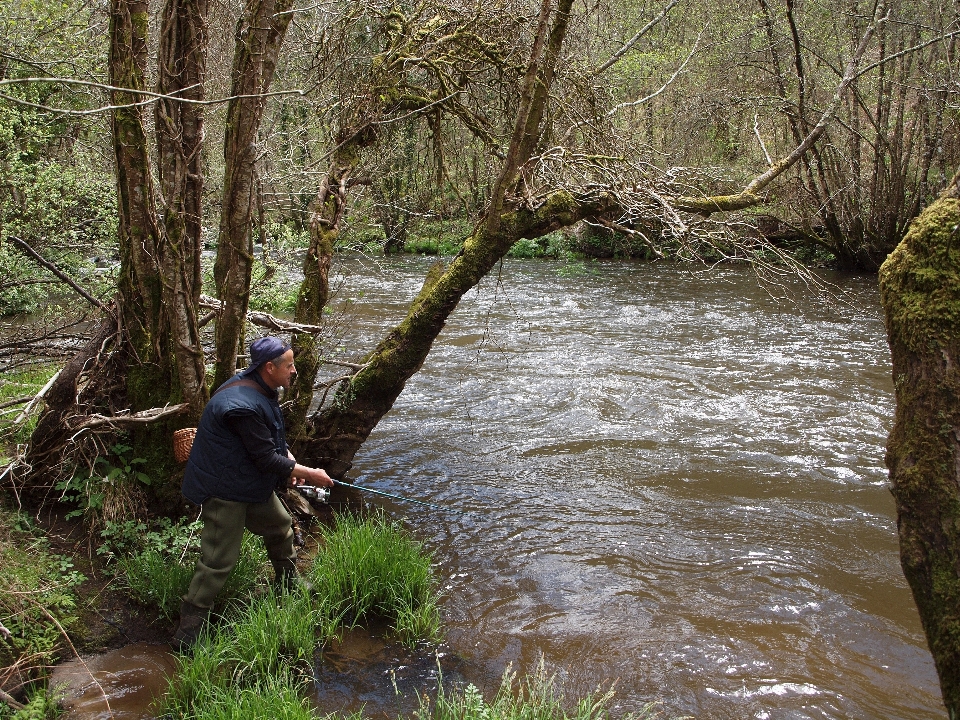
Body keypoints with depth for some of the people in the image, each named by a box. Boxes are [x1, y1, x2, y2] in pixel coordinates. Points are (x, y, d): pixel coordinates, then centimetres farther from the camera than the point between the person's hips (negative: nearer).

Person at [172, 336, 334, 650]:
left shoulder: (262, 390, 3)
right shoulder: (244, 405, -30)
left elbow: (275, 437, 16)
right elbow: (267, 459, -27)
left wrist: (291, 461, -1)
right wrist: (309, 473, -17)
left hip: (252, 482, 10)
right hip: (224, 490, -10)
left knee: (280, 527, 22)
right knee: (219, 559, -7)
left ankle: (289, 586, 45)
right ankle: (188, 633, 4)